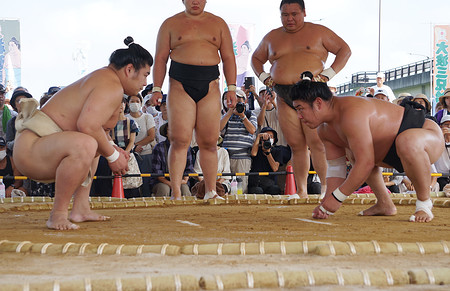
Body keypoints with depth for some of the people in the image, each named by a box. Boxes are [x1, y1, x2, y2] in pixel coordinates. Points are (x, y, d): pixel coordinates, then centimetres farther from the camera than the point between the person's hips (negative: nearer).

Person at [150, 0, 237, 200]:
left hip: (210, 86, 2)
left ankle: (210, 191, 9)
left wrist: (231, 88, 4)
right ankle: (176, 193, -12)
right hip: (180, 86, -2)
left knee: (208, 142, 2)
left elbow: (228, 57, 13)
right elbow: (160, 58, 9)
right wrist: (156, 88, -1)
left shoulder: (218, 24, 16)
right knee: (180, 140, -11)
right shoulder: (171, 24, 12)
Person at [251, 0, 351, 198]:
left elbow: (344, 50, 10)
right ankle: (301, 192, 5)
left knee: (317, 142, -14)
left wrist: (328, 74, -2)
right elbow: (256, 58, 32)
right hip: (284, 98, 3)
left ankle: (326, 187, -11)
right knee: (296, 145, 0)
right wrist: (264, 77, 12)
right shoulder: (272, 37, 17)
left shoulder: (318, 32, 8)